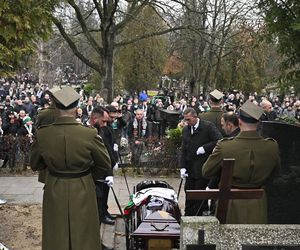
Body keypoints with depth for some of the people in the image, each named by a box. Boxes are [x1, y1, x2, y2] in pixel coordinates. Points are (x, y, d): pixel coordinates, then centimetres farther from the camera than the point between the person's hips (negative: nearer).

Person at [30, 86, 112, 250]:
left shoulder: (42, 135, -14)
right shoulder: (89, 134, -19)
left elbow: (35, 165, 2)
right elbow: (104, 163, -5)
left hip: (55, 192, 2)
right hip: (82, 191, -1)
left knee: (57, 236, 19)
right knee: (83, 236, 17)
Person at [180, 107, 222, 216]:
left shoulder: (208, 126, -8)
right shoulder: (185, 130, 10)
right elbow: (183, 150, 12)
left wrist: (205, 148, -17)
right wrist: (183, 167, 4)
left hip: (204, 167, -5)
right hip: (190, 168, 6)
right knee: (188, 190, 8)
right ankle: (188, 216, 21)